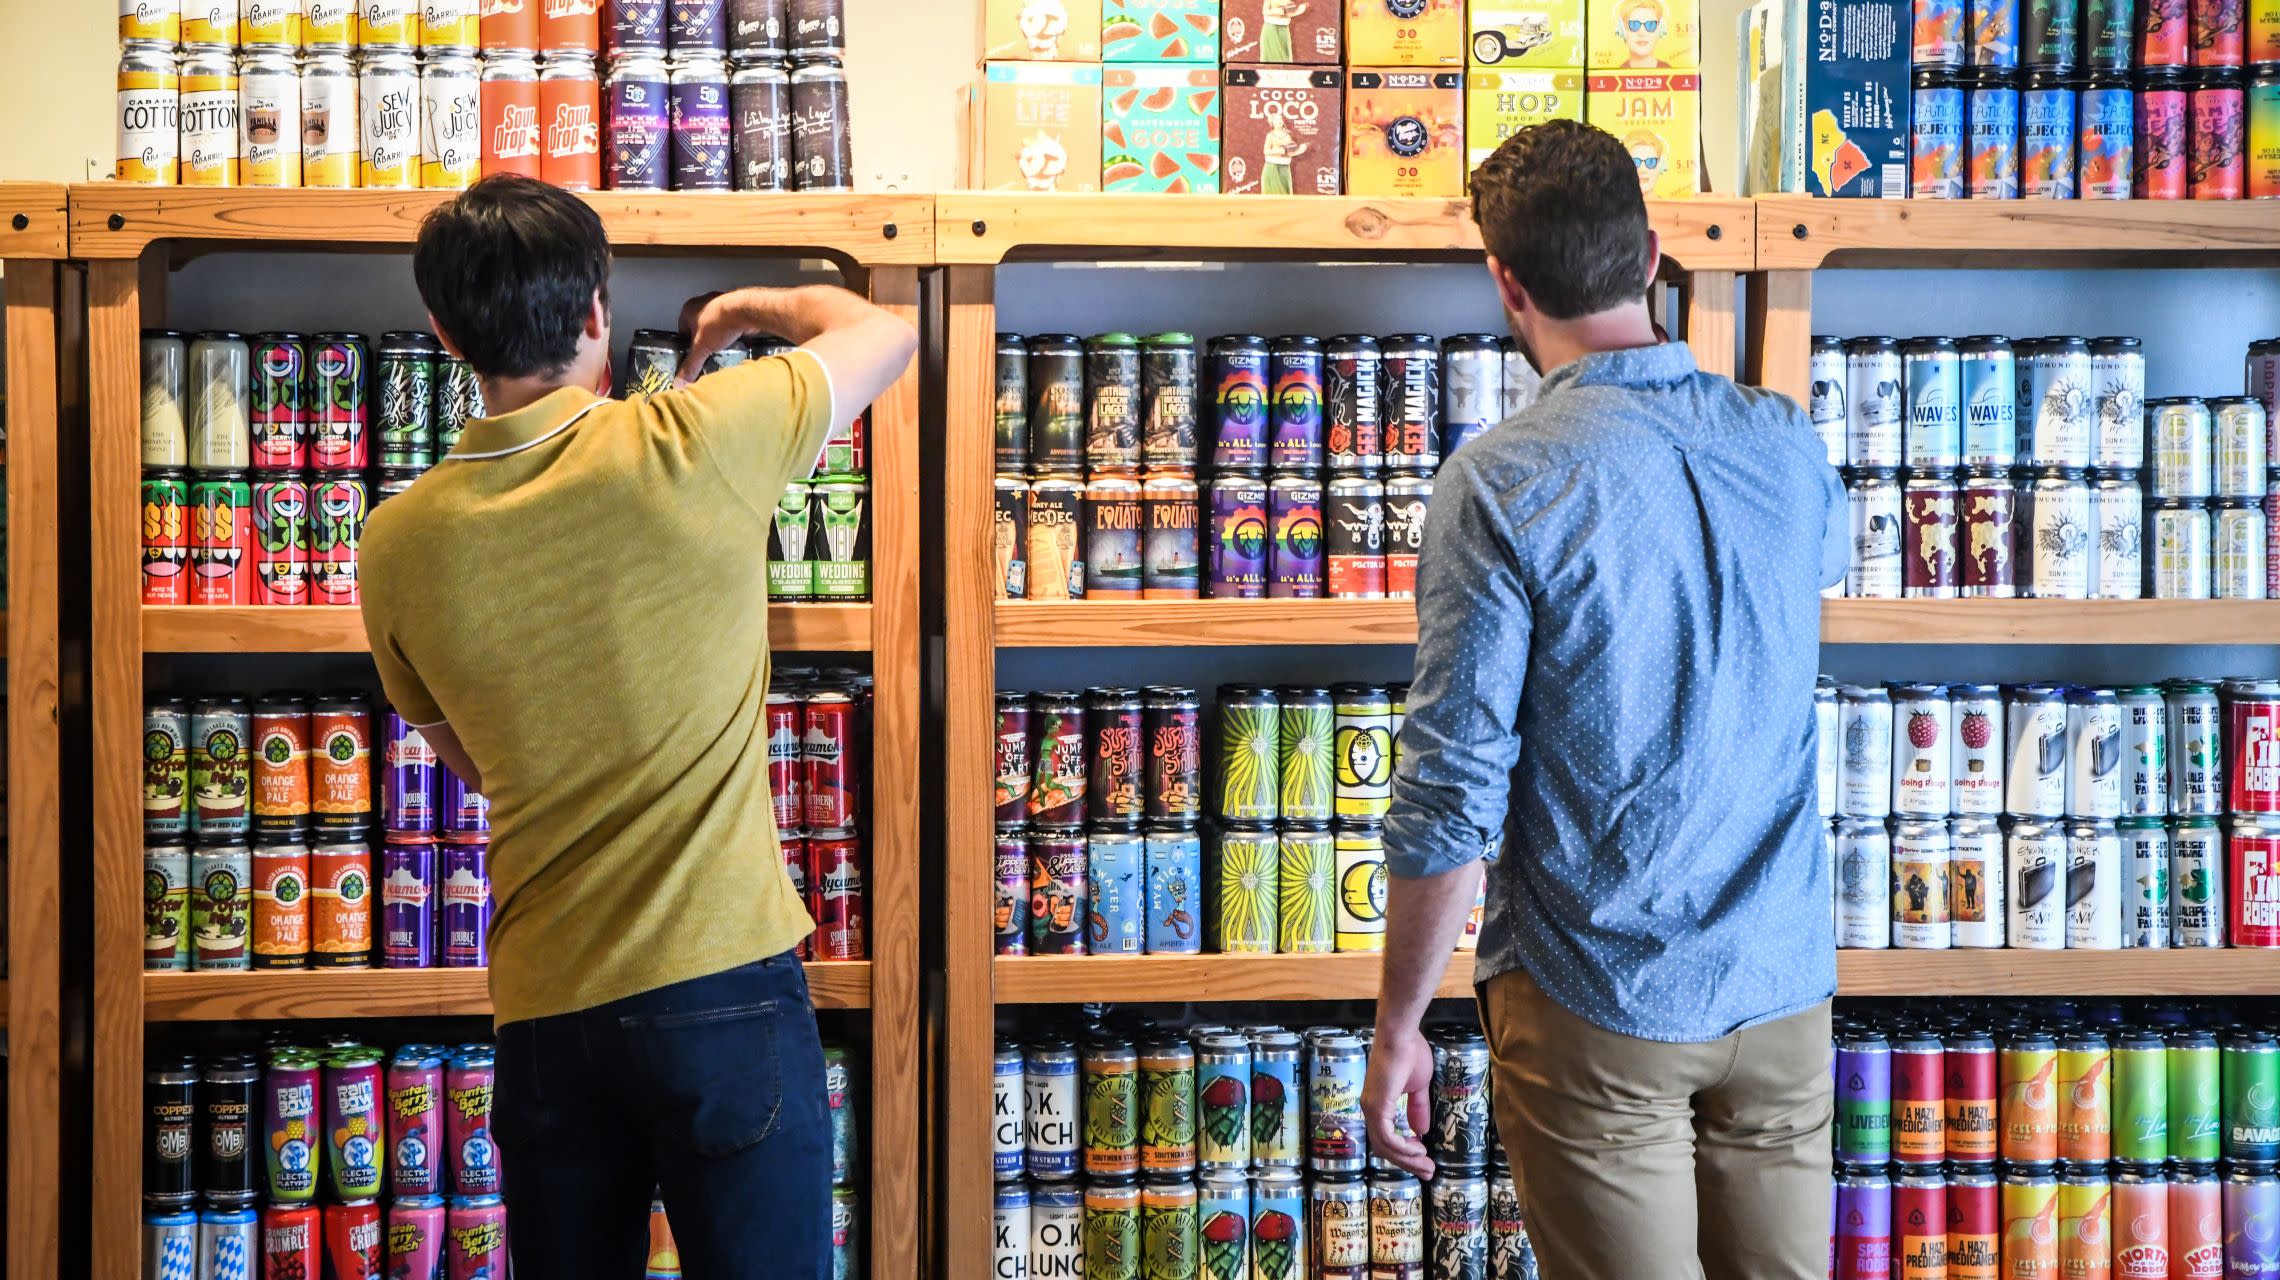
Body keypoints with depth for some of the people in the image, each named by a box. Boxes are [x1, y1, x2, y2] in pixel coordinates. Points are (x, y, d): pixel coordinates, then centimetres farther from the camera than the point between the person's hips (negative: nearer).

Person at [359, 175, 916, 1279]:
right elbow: (886, 333, 5)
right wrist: (755, 305, 24)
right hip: (723, 989, -3)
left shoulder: (400, 545, 0)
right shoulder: (689, 450, -12)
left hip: (543, 1011, 4)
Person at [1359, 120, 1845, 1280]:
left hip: (1596, 1008, -4)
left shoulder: (1500, 482, -15)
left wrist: (1398, 1025, -4)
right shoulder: (1786, 444, 1)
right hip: (1783, 985, 5)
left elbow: (1453, 792, -15)